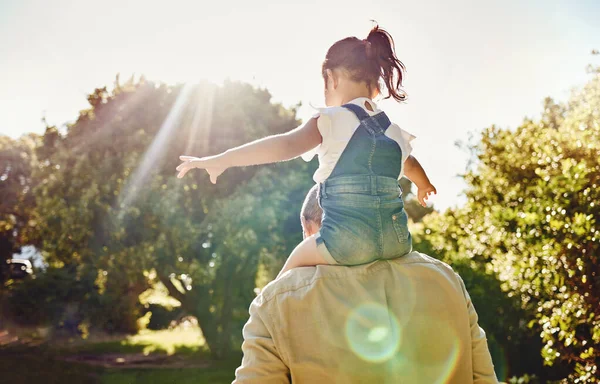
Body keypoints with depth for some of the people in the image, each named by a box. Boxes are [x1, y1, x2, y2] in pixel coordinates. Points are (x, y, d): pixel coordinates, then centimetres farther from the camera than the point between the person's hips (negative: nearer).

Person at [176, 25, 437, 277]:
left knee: (298, 259, 23)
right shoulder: (393, 130, 16)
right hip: (398, 240, 5)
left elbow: (286, 145, -19)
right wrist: (425, 186, 60)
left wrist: (222, 159, -17)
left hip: (348, 240, -5)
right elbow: (411, 165, 37)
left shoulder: (332, 120, -2)